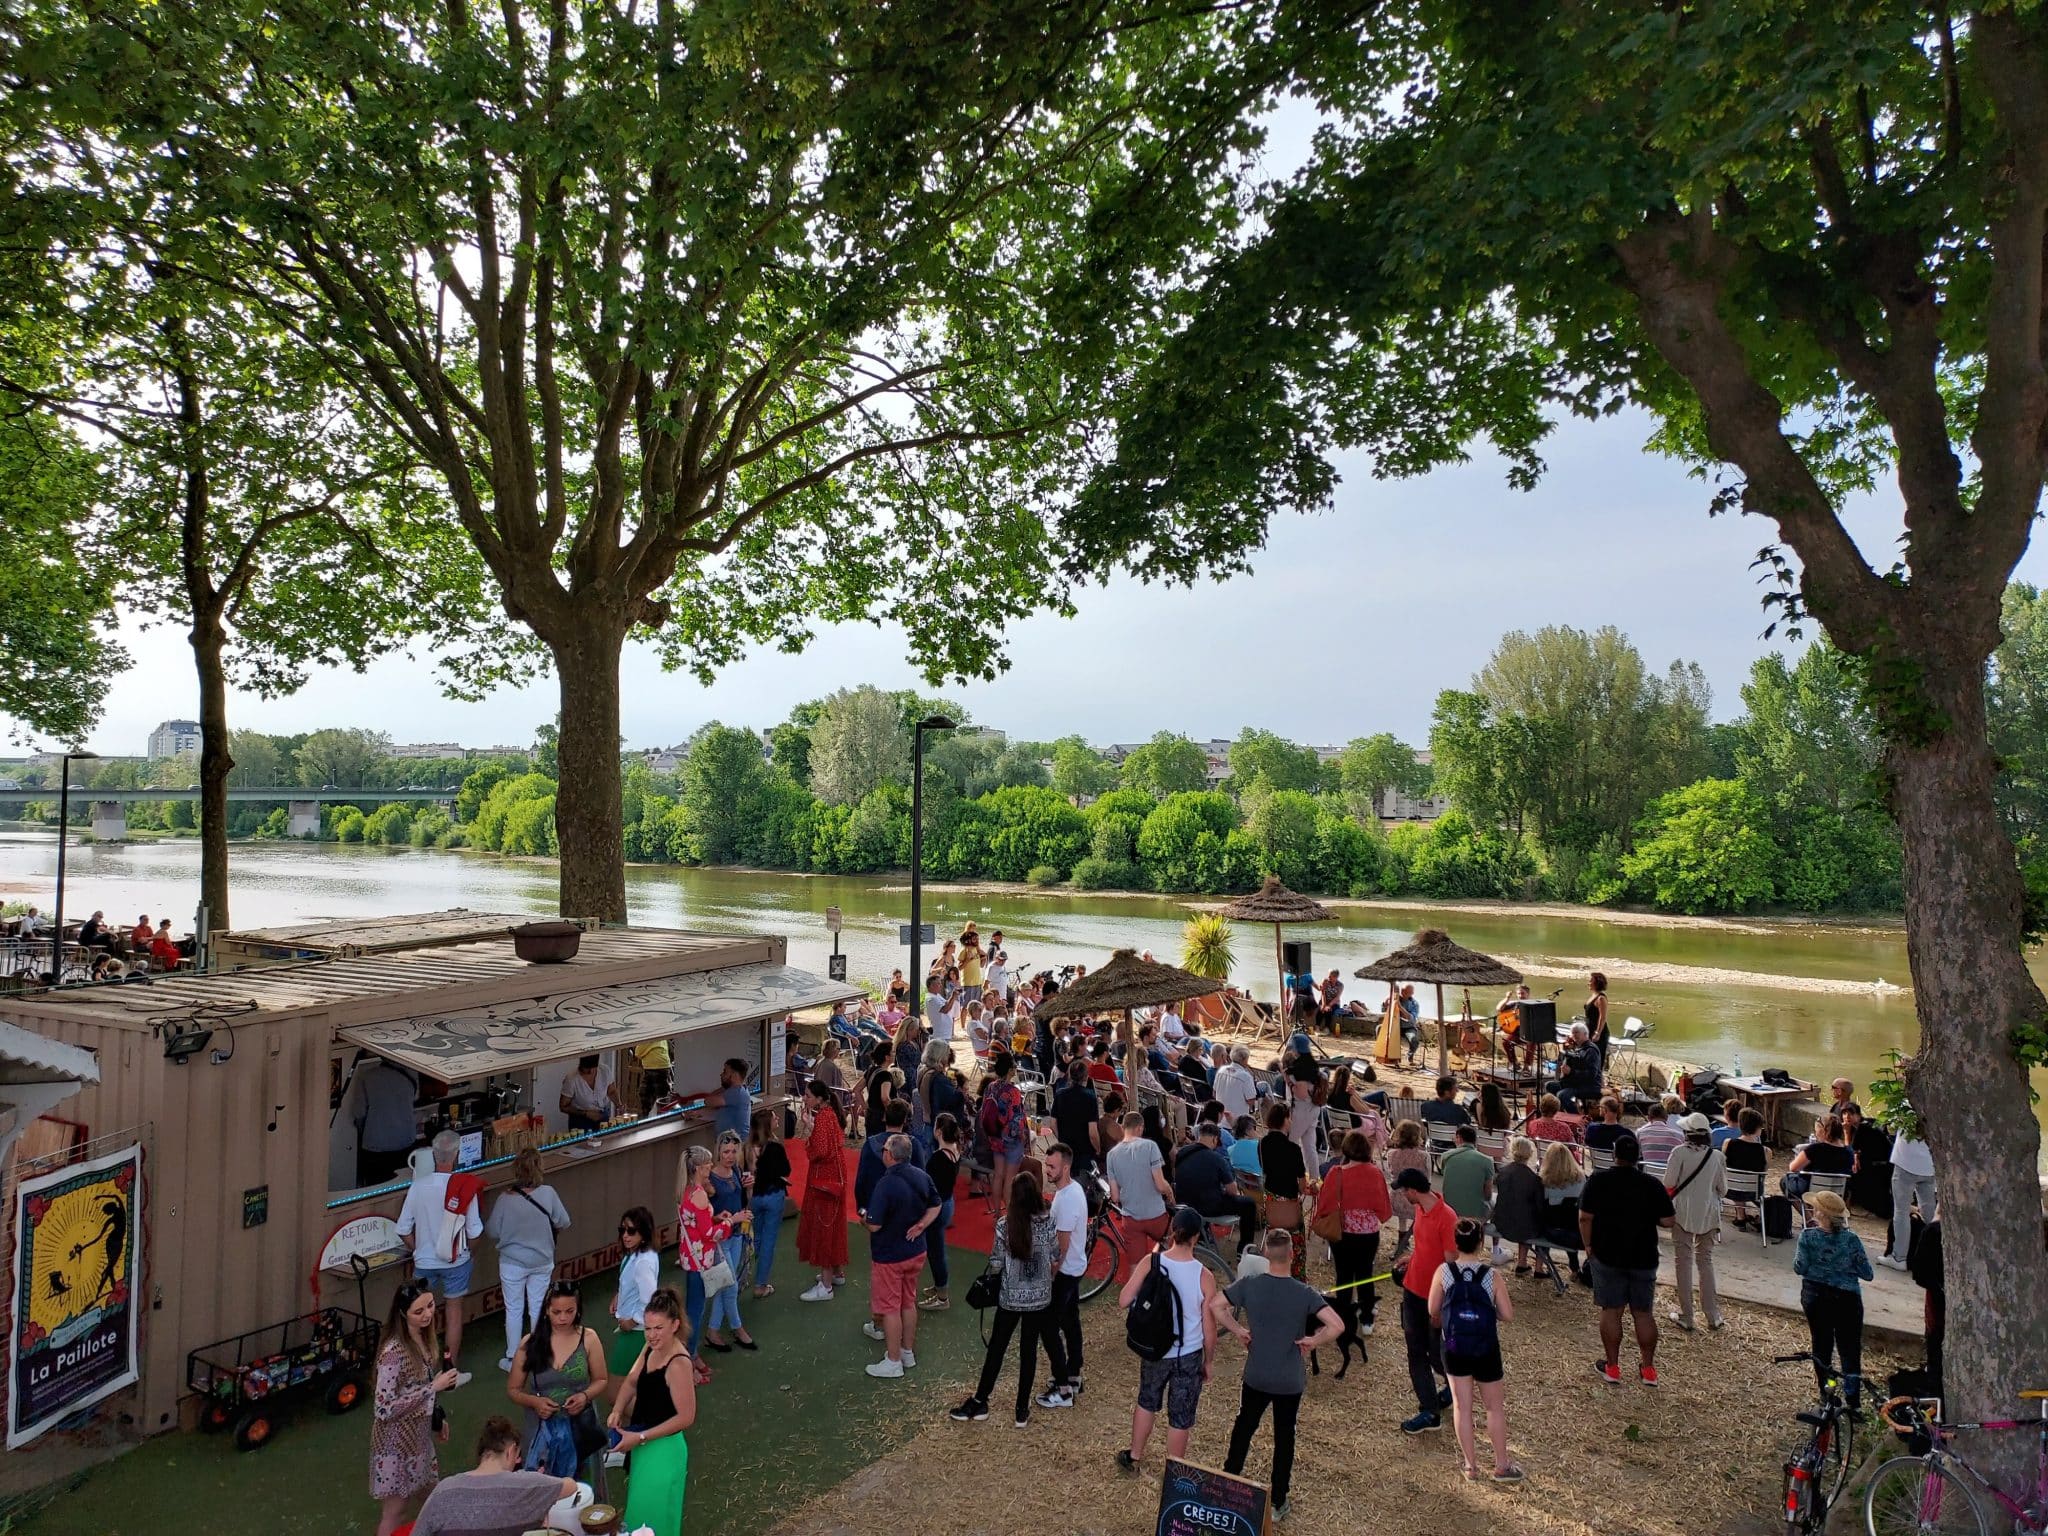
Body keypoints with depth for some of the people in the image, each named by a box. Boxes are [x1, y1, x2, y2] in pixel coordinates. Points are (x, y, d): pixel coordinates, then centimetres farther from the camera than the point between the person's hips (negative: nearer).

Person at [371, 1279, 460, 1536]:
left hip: (417, 1433, 7)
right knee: (393, 1511, 11)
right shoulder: (394, 1352, -30)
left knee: (403, 1505, 23)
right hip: (396, 1438, -7)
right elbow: (384, 1409, -28)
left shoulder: (423, 1337, -4)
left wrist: (435, 1418, 14)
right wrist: (434, 1387, -27)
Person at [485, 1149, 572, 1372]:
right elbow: (564, 1224, -9)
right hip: (542, 1262, 2)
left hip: (513, 1263, -2)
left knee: (514, 1310, 14)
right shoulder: (548, 1194, -19)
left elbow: (492, 1232, -10)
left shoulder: (505, 1199, -21)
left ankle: (513, 1359, 25)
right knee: (538, 1308, 16)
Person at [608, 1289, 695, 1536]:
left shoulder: (678, 1364, -30)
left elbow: (686, 1417, -26)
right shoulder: (652, 1347, -6)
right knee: (639, 1508, 28)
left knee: (652, 1515, 10)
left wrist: (640, 1437, -22)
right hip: (643, 1445, 8)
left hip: (662, 1449, -8)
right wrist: (616, 1412, -12)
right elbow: (632, 1381, 6)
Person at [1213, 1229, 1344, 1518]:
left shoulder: (1248, 1284, -14)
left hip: (1255, 1377, 2)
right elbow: (1337, 1325, -26)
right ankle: (1277, 1504, 28)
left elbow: (1214, 1305, -10)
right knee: (1284, 1437, 16)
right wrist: (1312, 1341, -11)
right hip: (1290, 1381, -1)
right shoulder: (1304, 1294, -20)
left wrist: (1238, 1330, -1)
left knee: (1244, 1426, 22)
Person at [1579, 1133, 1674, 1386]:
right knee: (1644, 1313, 12)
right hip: (1643, 1258, 1)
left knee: (1610, 1311, 7)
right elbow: (1667, 1221, -4)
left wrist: (1588, 1246, 3)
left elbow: (1585, 1218, -10)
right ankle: (1649, 1369, 19)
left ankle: (1612, 1368, 13)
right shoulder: (1653, 1185, -7)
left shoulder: (1598, 1181, -9)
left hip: (1607, 1256, -1)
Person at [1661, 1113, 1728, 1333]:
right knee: (1706, 1261, 16)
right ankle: (1713, 1316, 18)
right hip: (1708, 1214, 3)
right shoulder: (1717, 1156, -6)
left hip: (1683, 1213, -3)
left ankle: (1685, 1317, 11)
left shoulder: (1680, 1153, -15)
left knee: (1684, 1262, 7)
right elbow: (1722, 1190, 1)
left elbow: (1668, 1185, -14)